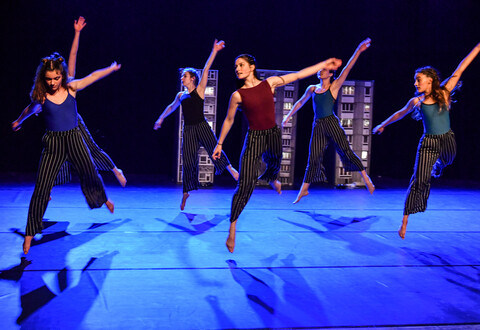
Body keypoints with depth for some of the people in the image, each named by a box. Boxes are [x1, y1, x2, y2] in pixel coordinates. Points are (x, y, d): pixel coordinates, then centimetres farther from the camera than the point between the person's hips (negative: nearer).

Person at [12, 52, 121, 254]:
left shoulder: (71, 88, -2)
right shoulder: (41, 96, -5)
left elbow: (94, 76, 10)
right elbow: (30, 110, 17)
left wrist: (112, 68, 21)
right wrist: (18, 122, 35)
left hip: (74, 139, 2)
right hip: (53, 144, -2)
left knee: (90, 174, 18)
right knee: (41, 189, -5)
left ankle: (103, 199, 51)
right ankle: (30, 233, 6)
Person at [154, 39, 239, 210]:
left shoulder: (199, 90, 1)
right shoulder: (181, 95, 14)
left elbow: (206, 70, -8)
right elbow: (172, 107, 33)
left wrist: (214, 52, -16)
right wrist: (161, 119, 41)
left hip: (202, 126, -3)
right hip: (188, 130, 4)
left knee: (214, 150, -20)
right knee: (188, 161, 1)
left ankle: (230, 168, 3)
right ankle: (186, 192, 9)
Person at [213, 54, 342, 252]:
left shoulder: (270, 83, -2)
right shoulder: (238, 95, -7)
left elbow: (298, 75, 4)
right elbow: (229, 120, 5)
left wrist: (324, 64, 6)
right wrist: (220, 143, 10)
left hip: (273, 134, 4)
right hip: (254, 138, -3)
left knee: (274, 167, 29)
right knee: (245, 186, -11)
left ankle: (270, 179, 70)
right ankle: (232, 229, -2)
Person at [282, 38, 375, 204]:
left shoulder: (334, 86, 2)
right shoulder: (312, 89, 12)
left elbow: (347, 68, -7)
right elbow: (300, 102, 26)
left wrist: (358, 51, -15)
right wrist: (288, 116, 27)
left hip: (331, 123, -3)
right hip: (318, 126, 3)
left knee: (346, 151, -8)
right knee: (313, 158, 4)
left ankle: (365, 177, 5)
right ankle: (303, 189, 11)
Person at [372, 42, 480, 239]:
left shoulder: (444, 92, -3)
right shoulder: (416, 101, -1)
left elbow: (460, 70, -5)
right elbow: (400, 114, 16)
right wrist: (383, 125, 27)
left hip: (447, 140, 1)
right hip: (428, 143, -1)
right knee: (418, 181, -7)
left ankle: (436, 166, 64)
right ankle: (404, 223, -6)